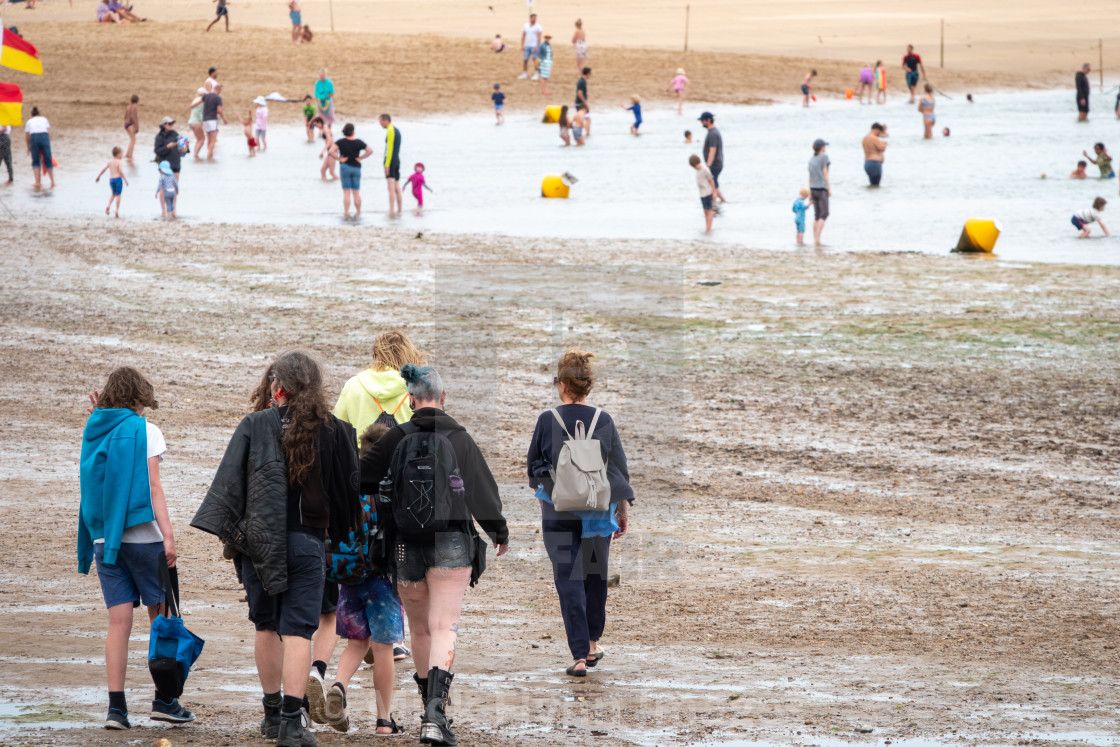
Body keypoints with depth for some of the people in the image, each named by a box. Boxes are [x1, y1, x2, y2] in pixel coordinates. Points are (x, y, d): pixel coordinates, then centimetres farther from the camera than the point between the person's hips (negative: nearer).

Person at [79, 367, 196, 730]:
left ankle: (116, 705, -7)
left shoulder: (94, 432, 10)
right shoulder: (144, 431, -5)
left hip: (104, 537, 5)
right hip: (142, 536, -5)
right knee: (161, 617, 6)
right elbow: (153, 487, -12)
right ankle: (163, 699, 7)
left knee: (119, 621, 2)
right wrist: (167, 534, -14)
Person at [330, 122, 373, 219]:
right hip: (356, 167, 2)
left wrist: (339, 159, -8)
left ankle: (346, 212, -4)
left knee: (346, 192, 1)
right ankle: (358, 212, 11)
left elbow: (331, 151, -19)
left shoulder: (340, 142, -7)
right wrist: (361, 158, 1)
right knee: (356, 192, 9)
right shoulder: (359, 142, -2)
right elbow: (370, 150, -3)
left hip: (345, 167, -2)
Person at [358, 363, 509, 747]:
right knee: (444, 627, -5)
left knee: (420, 629, 17)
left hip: (407, 543, 1)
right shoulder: (460, 438, -3)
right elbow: (483, 489, 1)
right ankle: (436, 715, -22)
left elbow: (362, 478, 0)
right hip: (453, 542, -1)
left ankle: (430, 709, 28)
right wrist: (500, 532, 16)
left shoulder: (396, 438, -3)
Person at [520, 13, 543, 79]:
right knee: (525, 60, 3)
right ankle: (524, 74, 12)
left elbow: (539, 37, -8)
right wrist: (522, 46, 5)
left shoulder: (538, 27, -3)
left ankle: (535, 74, 3)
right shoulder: (525, 26, 10)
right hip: (527, 46, 4)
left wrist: (537, 47, -16)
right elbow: (523, 36, 12)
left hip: (534, 46, -4)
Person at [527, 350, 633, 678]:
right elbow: (619, 469, 1)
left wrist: (541, 490, 26)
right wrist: (623, 512, 11)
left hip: (559, 513, -2)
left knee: (569, 581, 0)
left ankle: (579, 656, -8)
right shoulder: (604, 421, -4)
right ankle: (592, 644, 31)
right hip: (598, 512, 2)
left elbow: (533, 464, 4)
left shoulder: (548, 420, -8)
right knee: (595, 576, 20)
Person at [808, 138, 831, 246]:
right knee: (824, 214, -5)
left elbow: (810, 177, 13)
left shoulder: (811, 160, 12)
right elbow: (825, 173, -10)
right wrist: (829, 188, -9)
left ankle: (815, 239, 4)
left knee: (817, 216, 9)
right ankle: (817, 237, -17)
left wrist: (810, 192, 16)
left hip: (813, 189, 6)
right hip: (822, 189, -6)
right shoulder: (824, 156, -6)